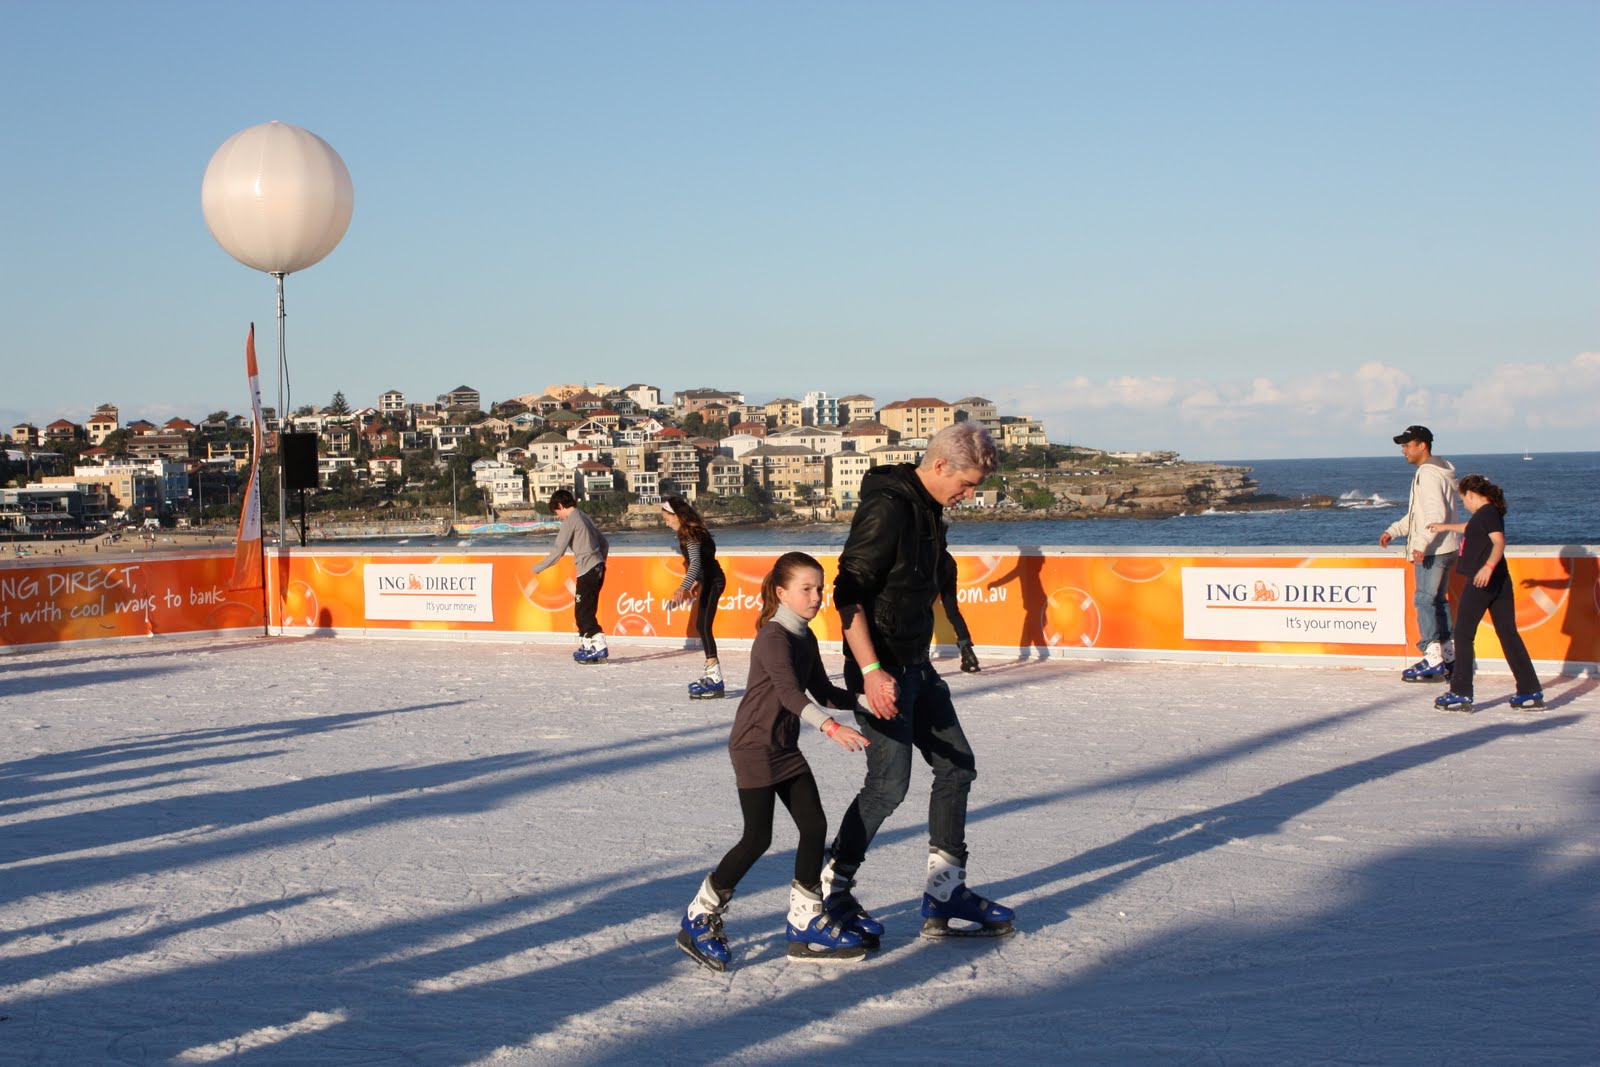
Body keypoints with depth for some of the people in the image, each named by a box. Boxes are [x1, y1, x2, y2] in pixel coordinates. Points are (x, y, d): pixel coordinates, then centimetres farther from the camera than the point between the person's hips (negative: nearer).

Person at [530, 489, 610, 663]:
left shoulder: (570, 522, -8)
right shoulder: (585, 518, 17)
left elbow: (558, 552, -11)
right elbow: (604, 543, 21)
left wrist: (537, 568, -1)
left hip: (587, 570, -9)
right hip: (598, 568, 9)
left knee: (583, 612, -6)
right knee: (584, 611, 14)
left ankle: (600, 647, -13)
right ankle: (586, 647, 18)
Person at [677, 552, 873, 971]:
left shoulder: (805, 638, 9)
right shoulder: (773, 638, -20)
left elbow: (823, 692, 17)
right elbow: (790, 693, -34)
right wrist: (831, 726, -46)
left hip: (786, 748, 9)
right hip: (754, 748, -9)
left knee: (814, 826, 3)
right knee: (758, 839, -8)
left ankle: (806, 925, 12)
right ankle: (699, 919, 8)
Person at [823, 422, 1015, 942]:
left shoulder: (927, 509, 11)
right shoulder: (887, 507, -19)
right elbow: (848, 592, -23)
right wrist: (870, 671, -27)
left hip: (916, 665, 10)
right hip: (883, 670, -10)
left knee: (956, 766, 11)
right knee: (889, 782, -8)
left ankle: (945, 894, 19)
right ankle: (831, 890, 8)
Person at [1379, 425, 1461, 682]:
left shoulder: (1428, 474, -15)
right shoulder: (1439, 471, 18)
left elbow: (1437, 514, -25)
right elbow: (1418, 514, 24)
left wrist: (1422, 544, -28)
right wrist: (1393, 531, 18)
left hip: (1432, 551, -10)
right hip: (1444, 548, 10)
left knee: (1425, 600, -8)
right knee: (1438, 600, 14)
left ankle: (1433, 659, -9)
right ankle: (1449, 657, 18)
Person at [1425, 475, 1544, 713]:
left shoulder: (1487, 512, -9)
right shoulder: (1489, 513, 19)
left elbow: (1499, 541, -24)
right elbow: (1470, 528, 41)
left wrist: (1488, 566, -39)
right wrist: (1445, 526, 57)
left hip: (1481, 581, -9)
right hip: (1499, 582, 9)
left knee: (1463, 634, -2)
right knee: (1508, 634, 8)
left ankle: (1461, 694, -1)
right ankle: (1531, 693, 6)